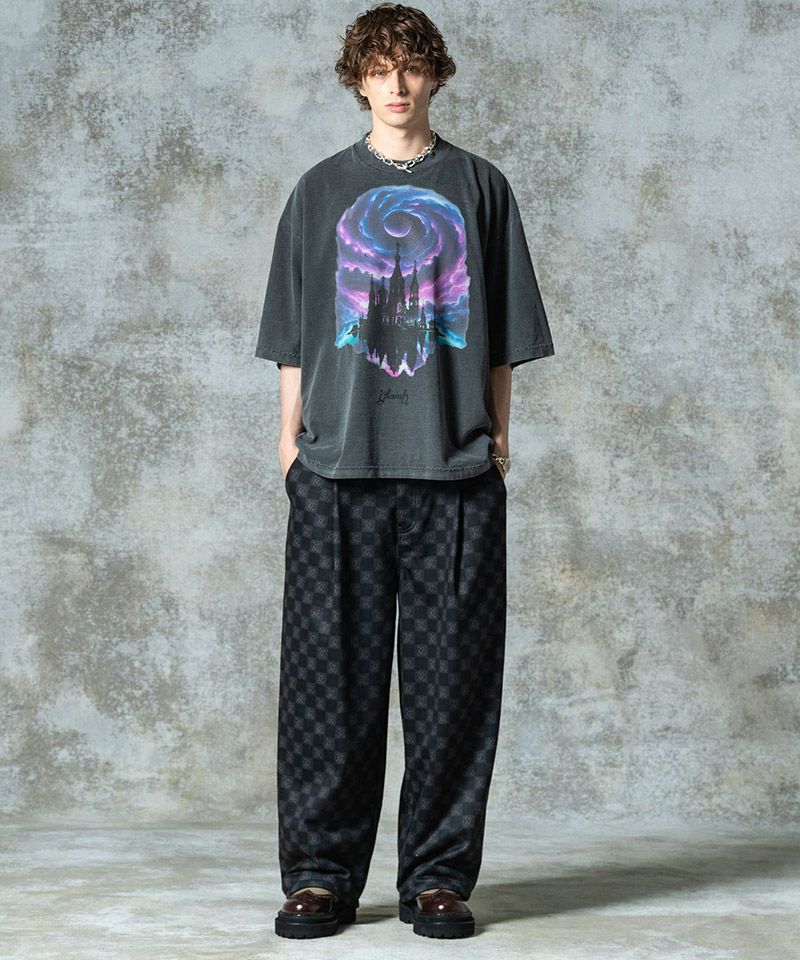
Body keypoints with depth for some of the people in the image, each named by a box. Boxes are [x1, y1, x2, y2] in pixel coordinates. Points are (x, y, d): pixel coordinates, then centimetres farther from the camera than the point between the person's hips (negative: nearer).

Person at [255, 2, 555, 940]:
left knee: (451, 676, 0)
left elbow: (503, 334, 12)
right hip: (338, 470, 0)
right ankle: (321, 874, 7)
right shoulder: (321, 190, 13)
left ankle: (438, 874, 8)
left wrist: (495, 434, 5)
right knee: (330, 671, -1)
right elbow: (294, 334, 13)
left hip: (456, 472, 0)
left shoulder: (479, 186, 11)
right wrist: (292, 436, 6)